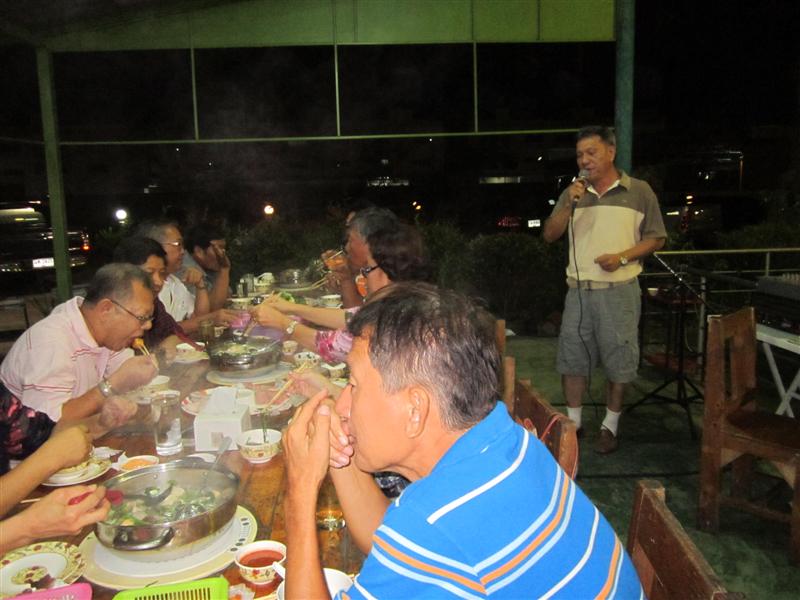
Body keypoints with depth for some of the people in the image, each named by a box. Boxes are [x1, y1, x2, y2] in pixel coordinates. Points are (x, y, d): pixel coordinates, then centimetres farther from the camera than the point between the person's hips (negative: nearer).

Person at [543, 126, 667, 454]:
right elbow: (549, 235, 3)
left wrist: (622, 257, -13)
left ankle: (610, 425, 22)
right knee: (572, 356, 7)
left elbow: (656, 238, 2)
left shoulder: (639, 192, 0)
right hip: (579, 289, 3)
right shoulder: (572, 193, 9)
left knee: (618, 359, 5)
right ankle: (573, 421, 22)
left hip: (619, 289, -3)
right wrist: (569, 205, -12)